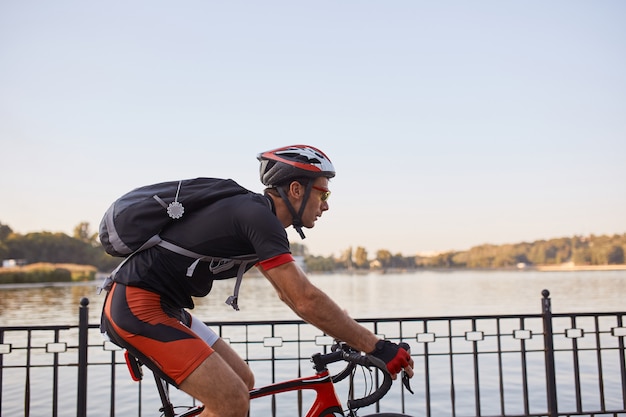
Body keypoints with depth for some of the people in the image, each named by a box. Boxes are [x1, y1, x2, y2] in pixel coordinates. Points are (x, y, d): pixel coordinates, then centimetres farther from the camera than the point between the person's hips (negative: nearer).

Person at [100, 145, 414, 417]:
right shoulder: (258, 216, -19)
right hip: (137, 306, -10)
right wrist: (377, 347, -17)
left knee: (242, 381, 12)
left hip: (160, 306, 10)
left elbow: (292, 293, 18)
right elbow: (306, 300, -23)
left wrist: (350, 335, 17)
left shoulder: (251, 212, 12)